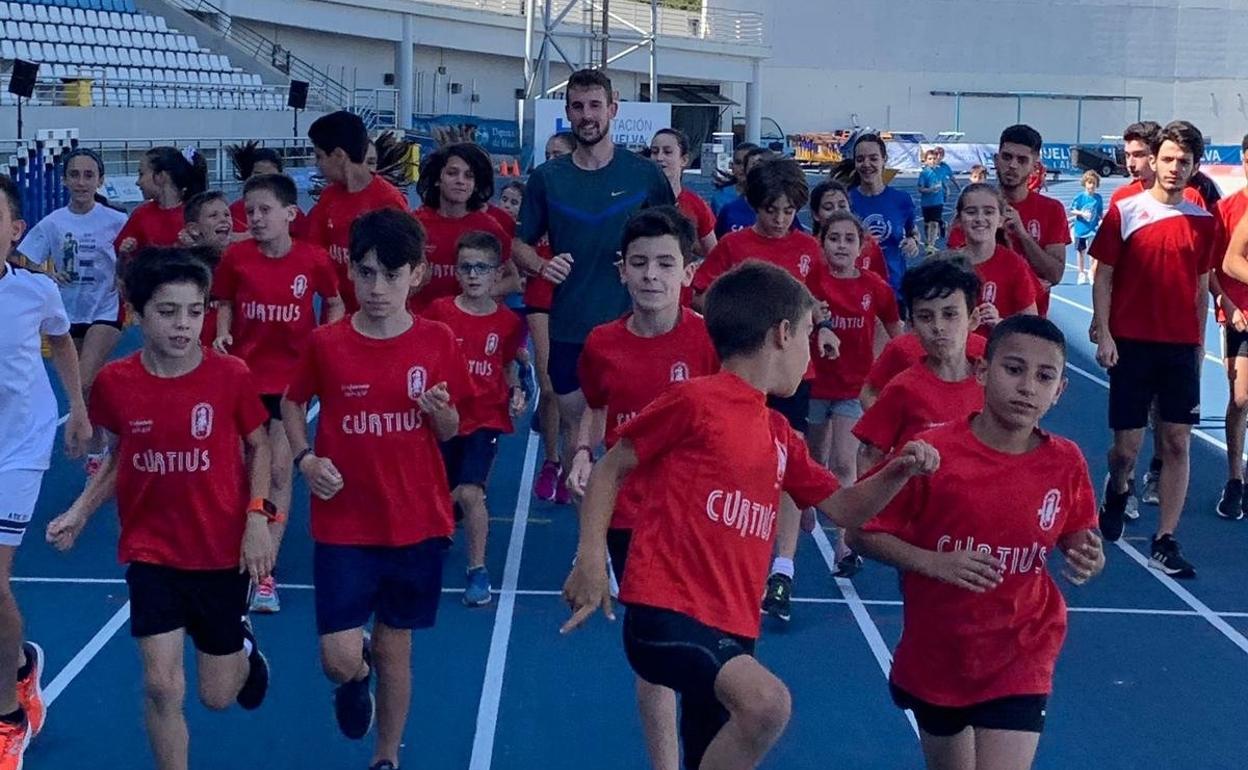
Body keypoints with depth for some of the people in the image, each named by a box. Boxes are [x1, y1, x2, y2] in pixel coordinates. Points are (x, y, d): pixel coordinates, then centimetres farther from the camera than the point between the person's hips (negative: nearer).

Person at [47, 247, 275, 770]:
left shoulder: (231, 375, -14)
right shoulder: (114, 382, -9)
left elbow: (258, 447, 1)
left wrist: (257, 518, -10)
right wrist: (81, 511, -3)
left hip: (223, 552, 0)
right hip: (151, 553, 1)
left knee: (218, 697, 10)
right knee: (161, 684, -8)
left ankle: (243, 647, 46)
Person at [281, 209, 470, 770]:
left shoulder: (437, 341, -5)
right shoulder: (326, 344, -7)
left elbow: (450, 432, 4)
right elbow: (292, 404, 10)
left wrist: (440, 411, -18)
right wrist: (306, 459, -7)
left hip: (416, 523, 1)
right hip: (343, 525, 0)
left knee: (395, 649, 11)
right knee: (339, 657, -5)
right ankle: (355, 677, 33)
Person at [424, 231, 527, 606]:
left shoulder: (508, 321, -2)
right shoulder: (438, 312, -5)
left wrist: (515, 392, -5)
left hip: (487, 418, -1)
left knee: (470, 492, -16)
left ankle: (478, 569, -1)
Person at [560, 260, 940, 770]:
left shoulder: (780, 436, 16)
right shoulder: (694, 401, -7)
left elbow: (842, 509, 25)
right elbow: (610, 470, 0)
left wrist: (899, 471, 8)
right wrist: (591, 559, -9)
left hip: (731, 627, 9)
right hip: (665, 613, -9)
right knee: (767, 701, -32)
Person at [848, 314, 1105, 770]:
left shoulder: (1066, 463, -8)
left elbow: (1079, 544, 6)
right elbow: (863, 533, -11)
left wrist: (1089, 561, -17)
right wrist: (935, 563, -24)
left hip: (1020, 663, 0)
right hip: (935, 659, 0)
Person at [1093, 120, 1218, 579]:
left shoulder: (1203, 222, 7)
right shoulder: (1124, 212, -2)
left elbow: (1201, 289, 12)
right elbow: (1103, 278, -1)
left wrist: (1198, 345, 11)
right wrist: (1104, 335, -9)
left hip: (1181, 347, 2)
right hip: (1131, 343, -2)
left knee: (1177, 443, -1)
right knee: (1127, 446, 2)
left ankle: (1165, 543, 5)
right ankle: (1116, 491, 36)